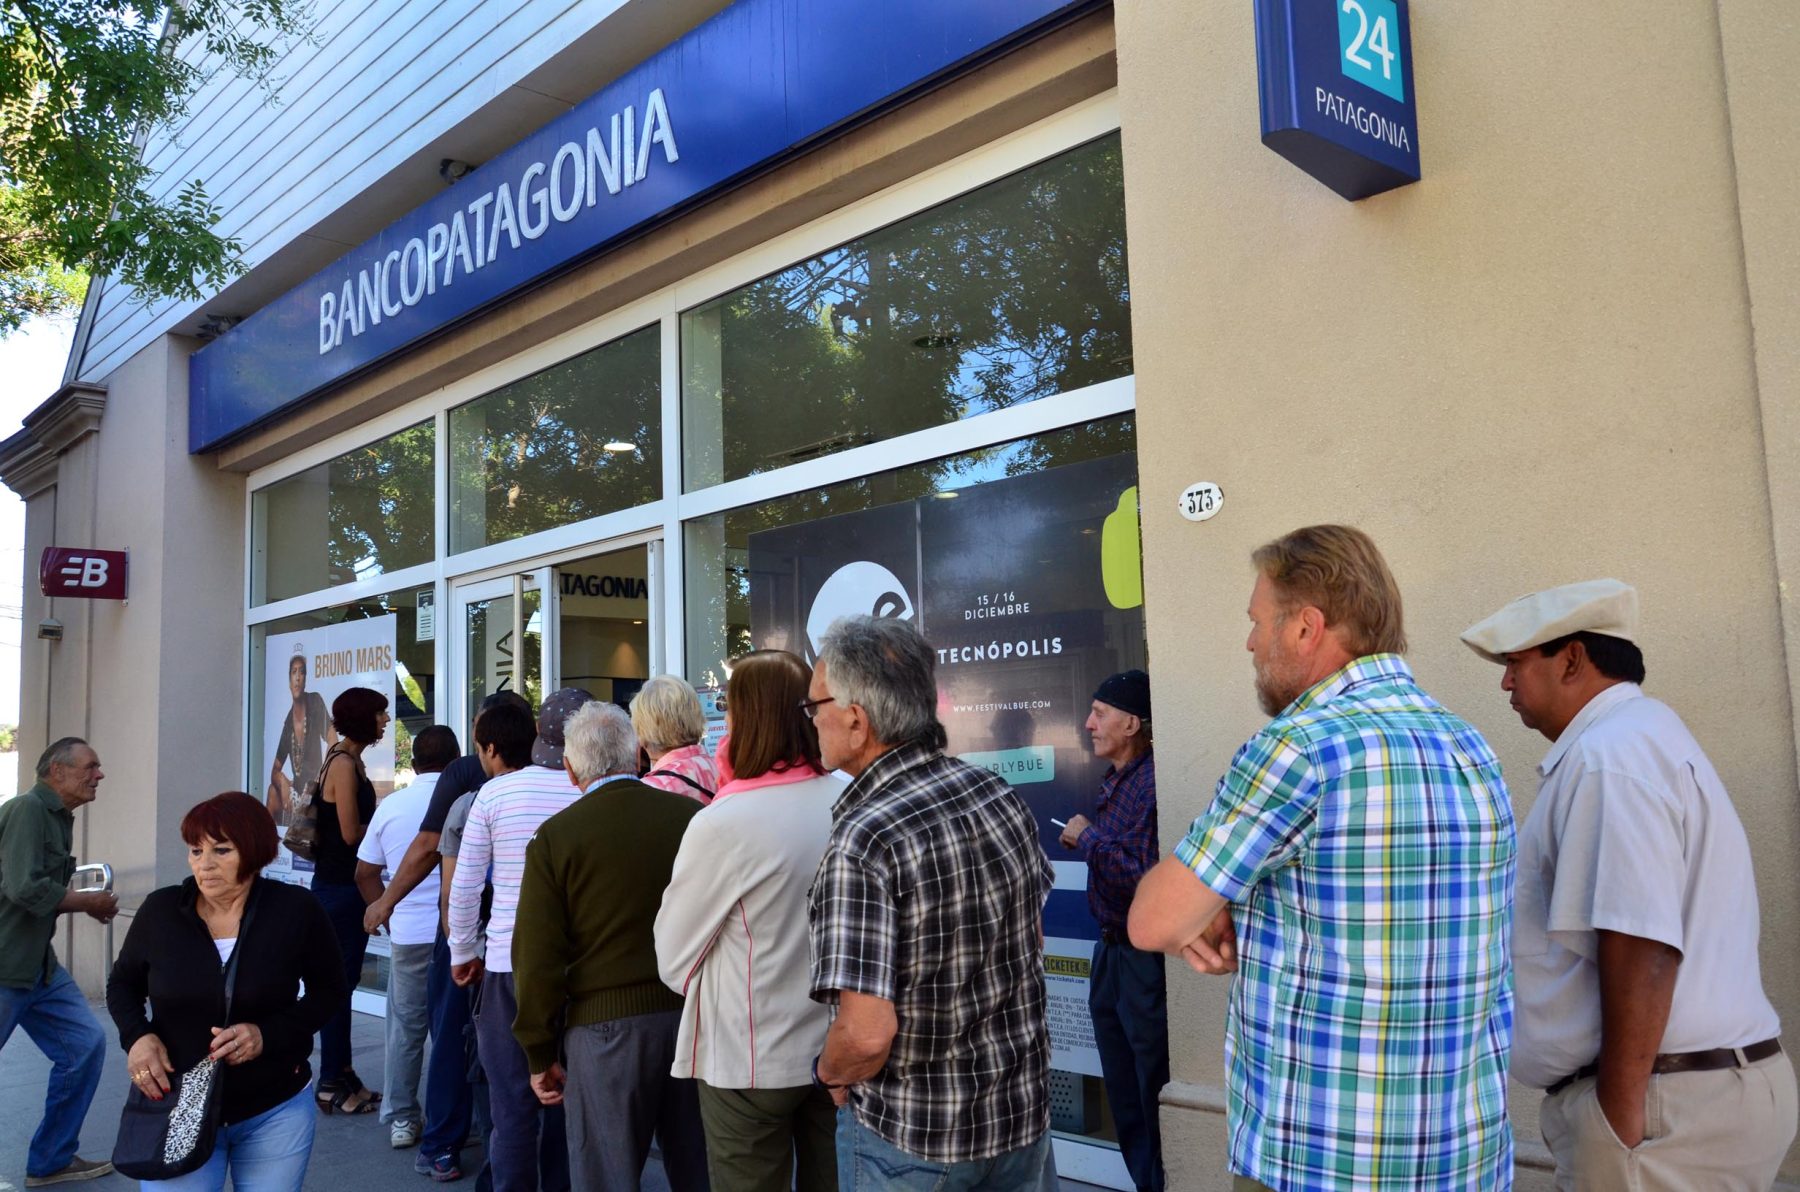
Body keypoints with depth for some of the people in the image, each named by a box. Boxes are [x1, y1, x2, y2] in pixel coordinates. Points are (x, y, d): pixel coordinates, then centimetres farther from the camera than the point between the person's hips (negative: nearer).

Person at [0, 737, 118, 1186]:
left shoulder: (57, 817, 11)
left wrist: (87, 902, 3)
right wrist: (89, 902, -11)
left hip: (39, 965, 9)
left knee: (85, 1046, 7)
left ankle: (50, 1161, 19)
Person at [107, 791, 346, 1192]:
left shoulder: (296, 911, -12)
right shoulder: (160, 910, -7)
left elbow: (328, 990, 0)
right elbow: (122, 983, 11)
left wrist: (269, 1034, -16)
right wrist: (136, 1036, -9)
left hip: (276, 1113, 0)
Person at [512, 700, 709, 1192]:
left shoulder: (554, 837, -7)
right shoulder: (694, 818, -2)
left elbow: (538, 957, -6)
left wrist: (540, 1055, 4)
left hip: (606, 1026, -3)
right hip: (695, 1017, 3)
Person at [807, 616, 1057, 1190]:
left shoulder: (863, 842, -27)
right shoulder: (1002, 796, -6)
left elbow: (867, 1033, -29)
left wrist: (830, 1073, -9)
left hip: (909, 1141, -5)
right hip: (1024, 1110, 6)